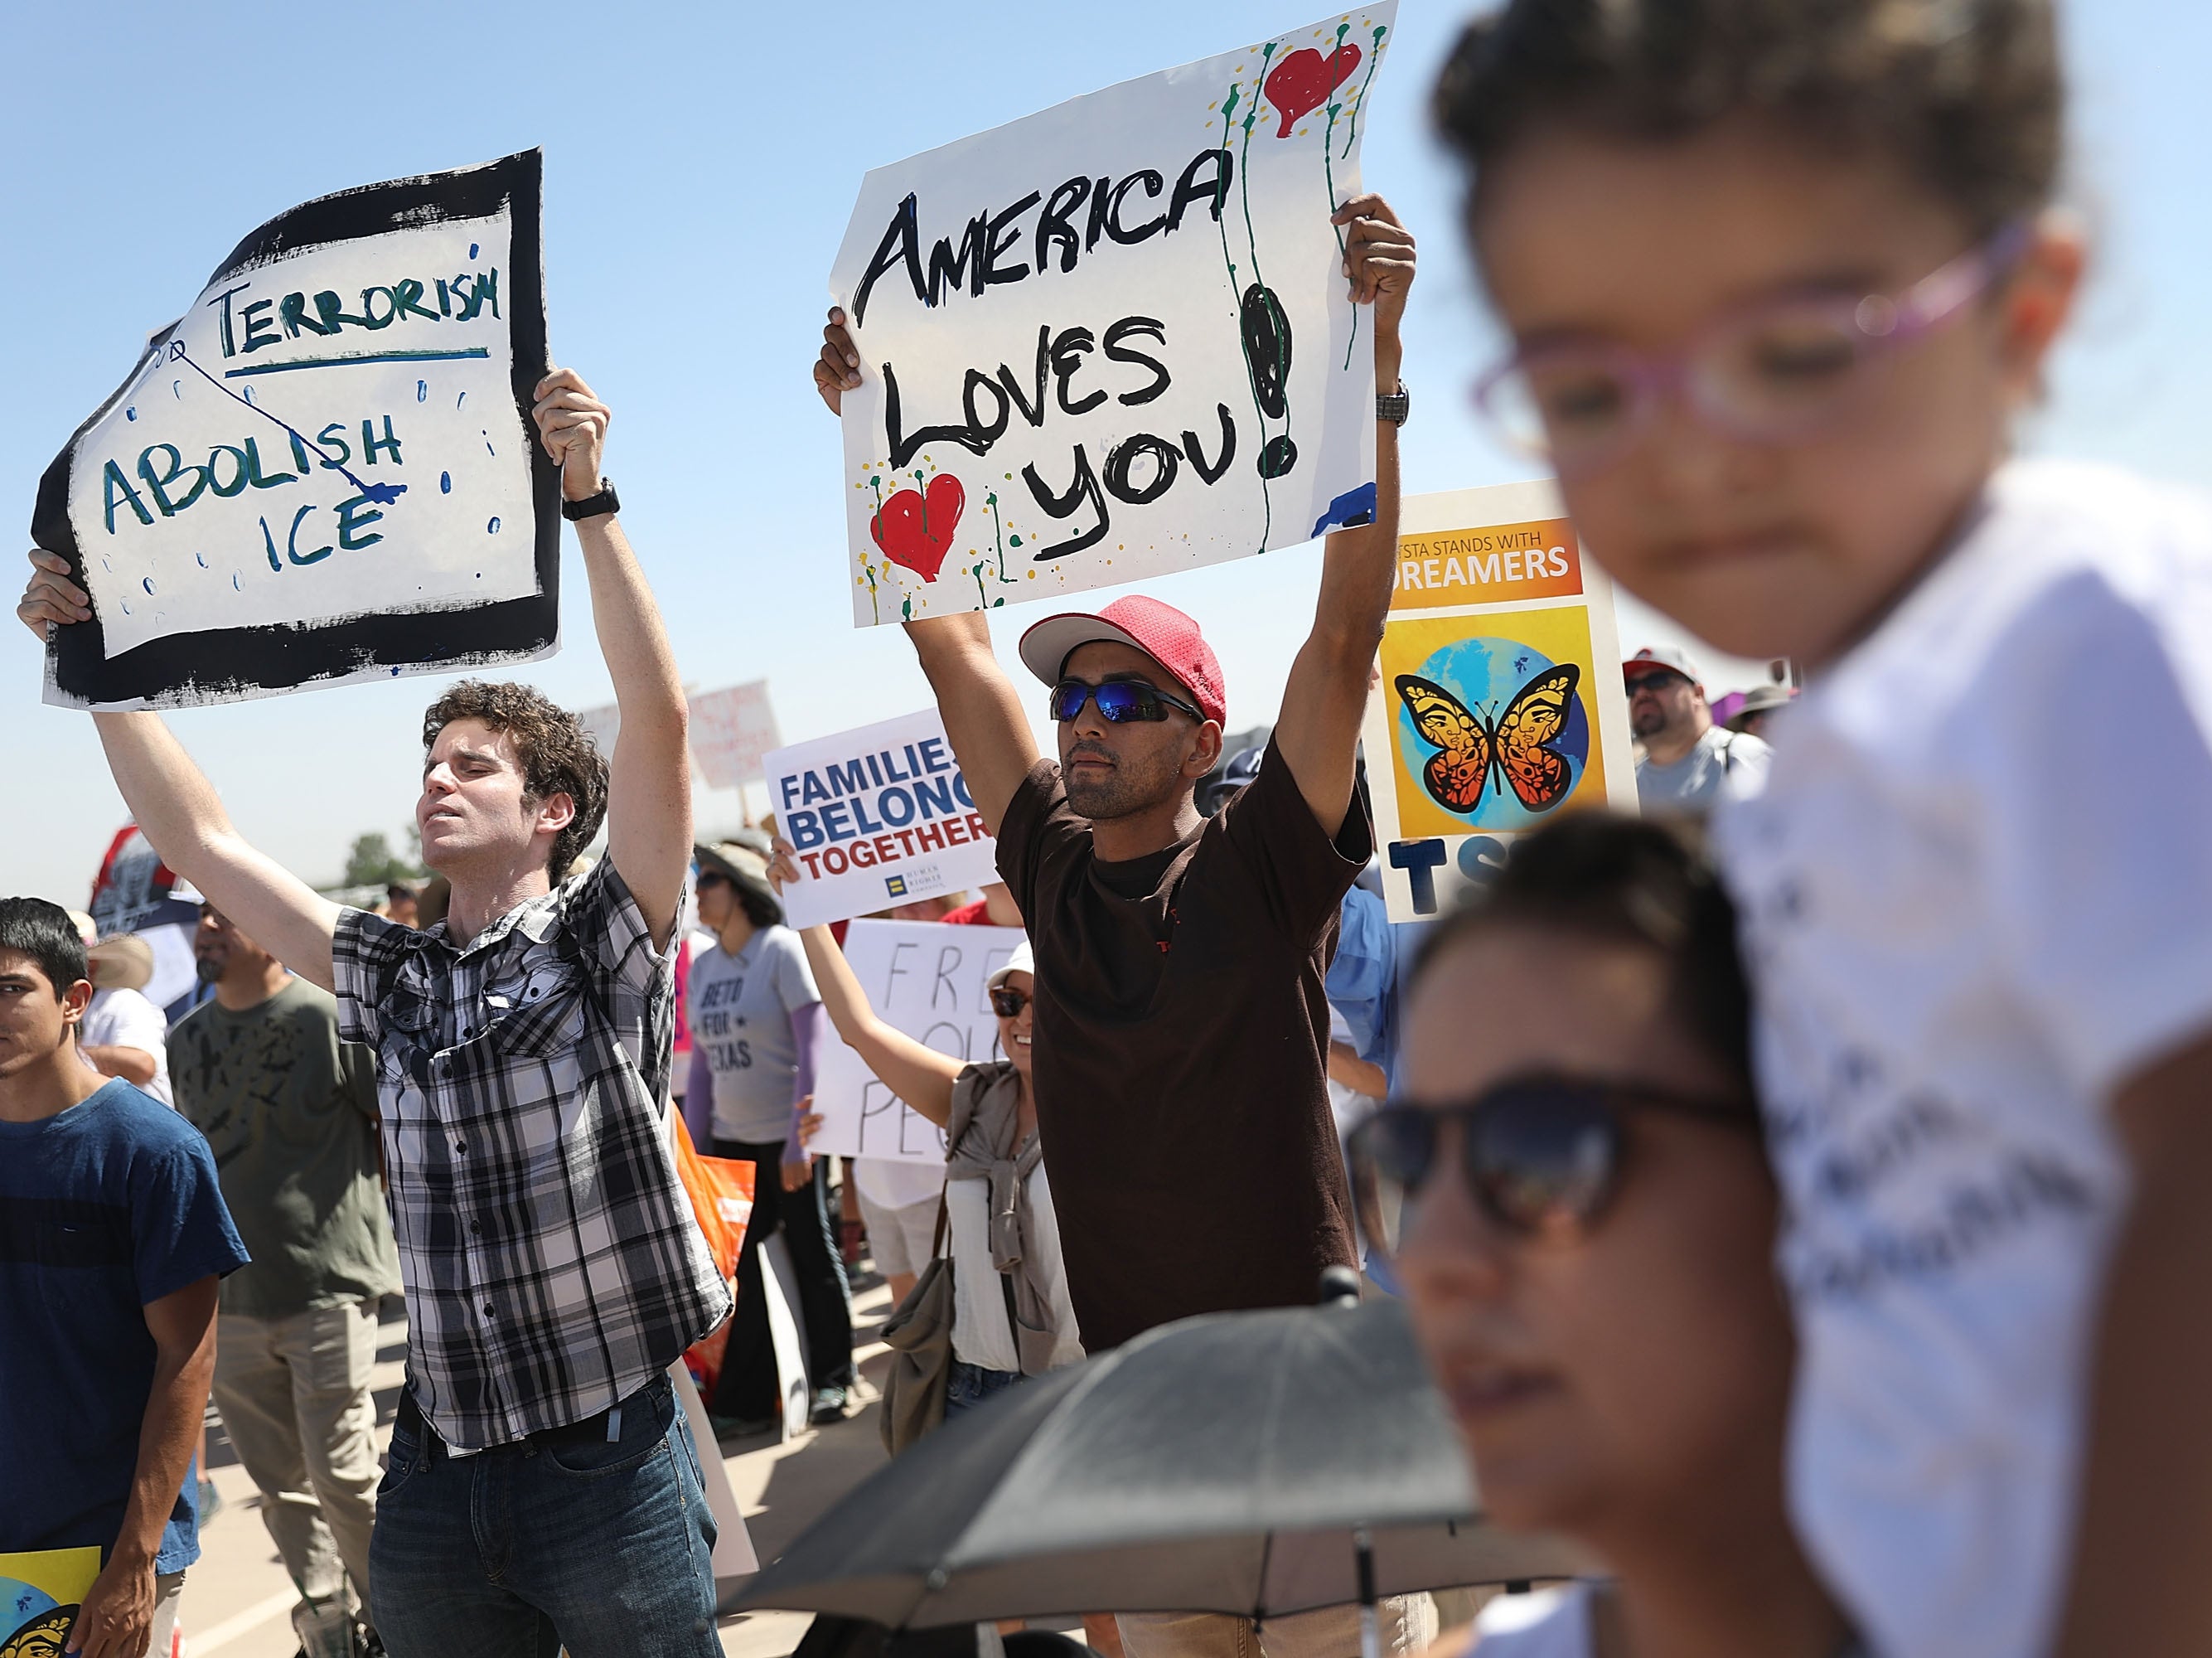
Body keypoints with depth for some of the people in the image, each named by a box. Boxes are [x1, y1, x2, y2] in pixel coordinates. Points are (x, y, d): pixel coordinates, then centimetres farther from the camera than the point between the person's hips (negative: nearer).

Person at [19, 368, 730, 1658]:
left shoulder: (607, 943, -3)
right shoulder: (390, 978, 12)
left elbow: (659, 714, -15)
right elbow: (200, 837, 15)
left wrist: (588, 498, -20)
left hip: (609, 1456, -5)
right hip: (435, 1468, 5)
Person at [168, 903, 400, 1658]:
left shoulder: (330, 1019, -10)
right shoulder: (187, 1037, 10)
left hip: (327, 1289, -5)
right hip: (226, 1299, 6)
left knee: (343, 1475, -2)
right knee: (278, 1482, 10)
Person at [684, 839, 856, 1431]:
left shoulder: (783, 949, -10)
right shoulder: (702, 966, 8)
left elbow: (813, 1049, -13)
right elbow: (702, 1062, 13)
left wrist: (800, 1140, -17)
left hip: (790, 1137, -6)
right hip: (734, 1139, 6)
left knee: (812, 1254, 5)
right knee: (734, 1260, 4)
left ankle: (831, 1381, 20)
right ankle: (746, 1398, 11)